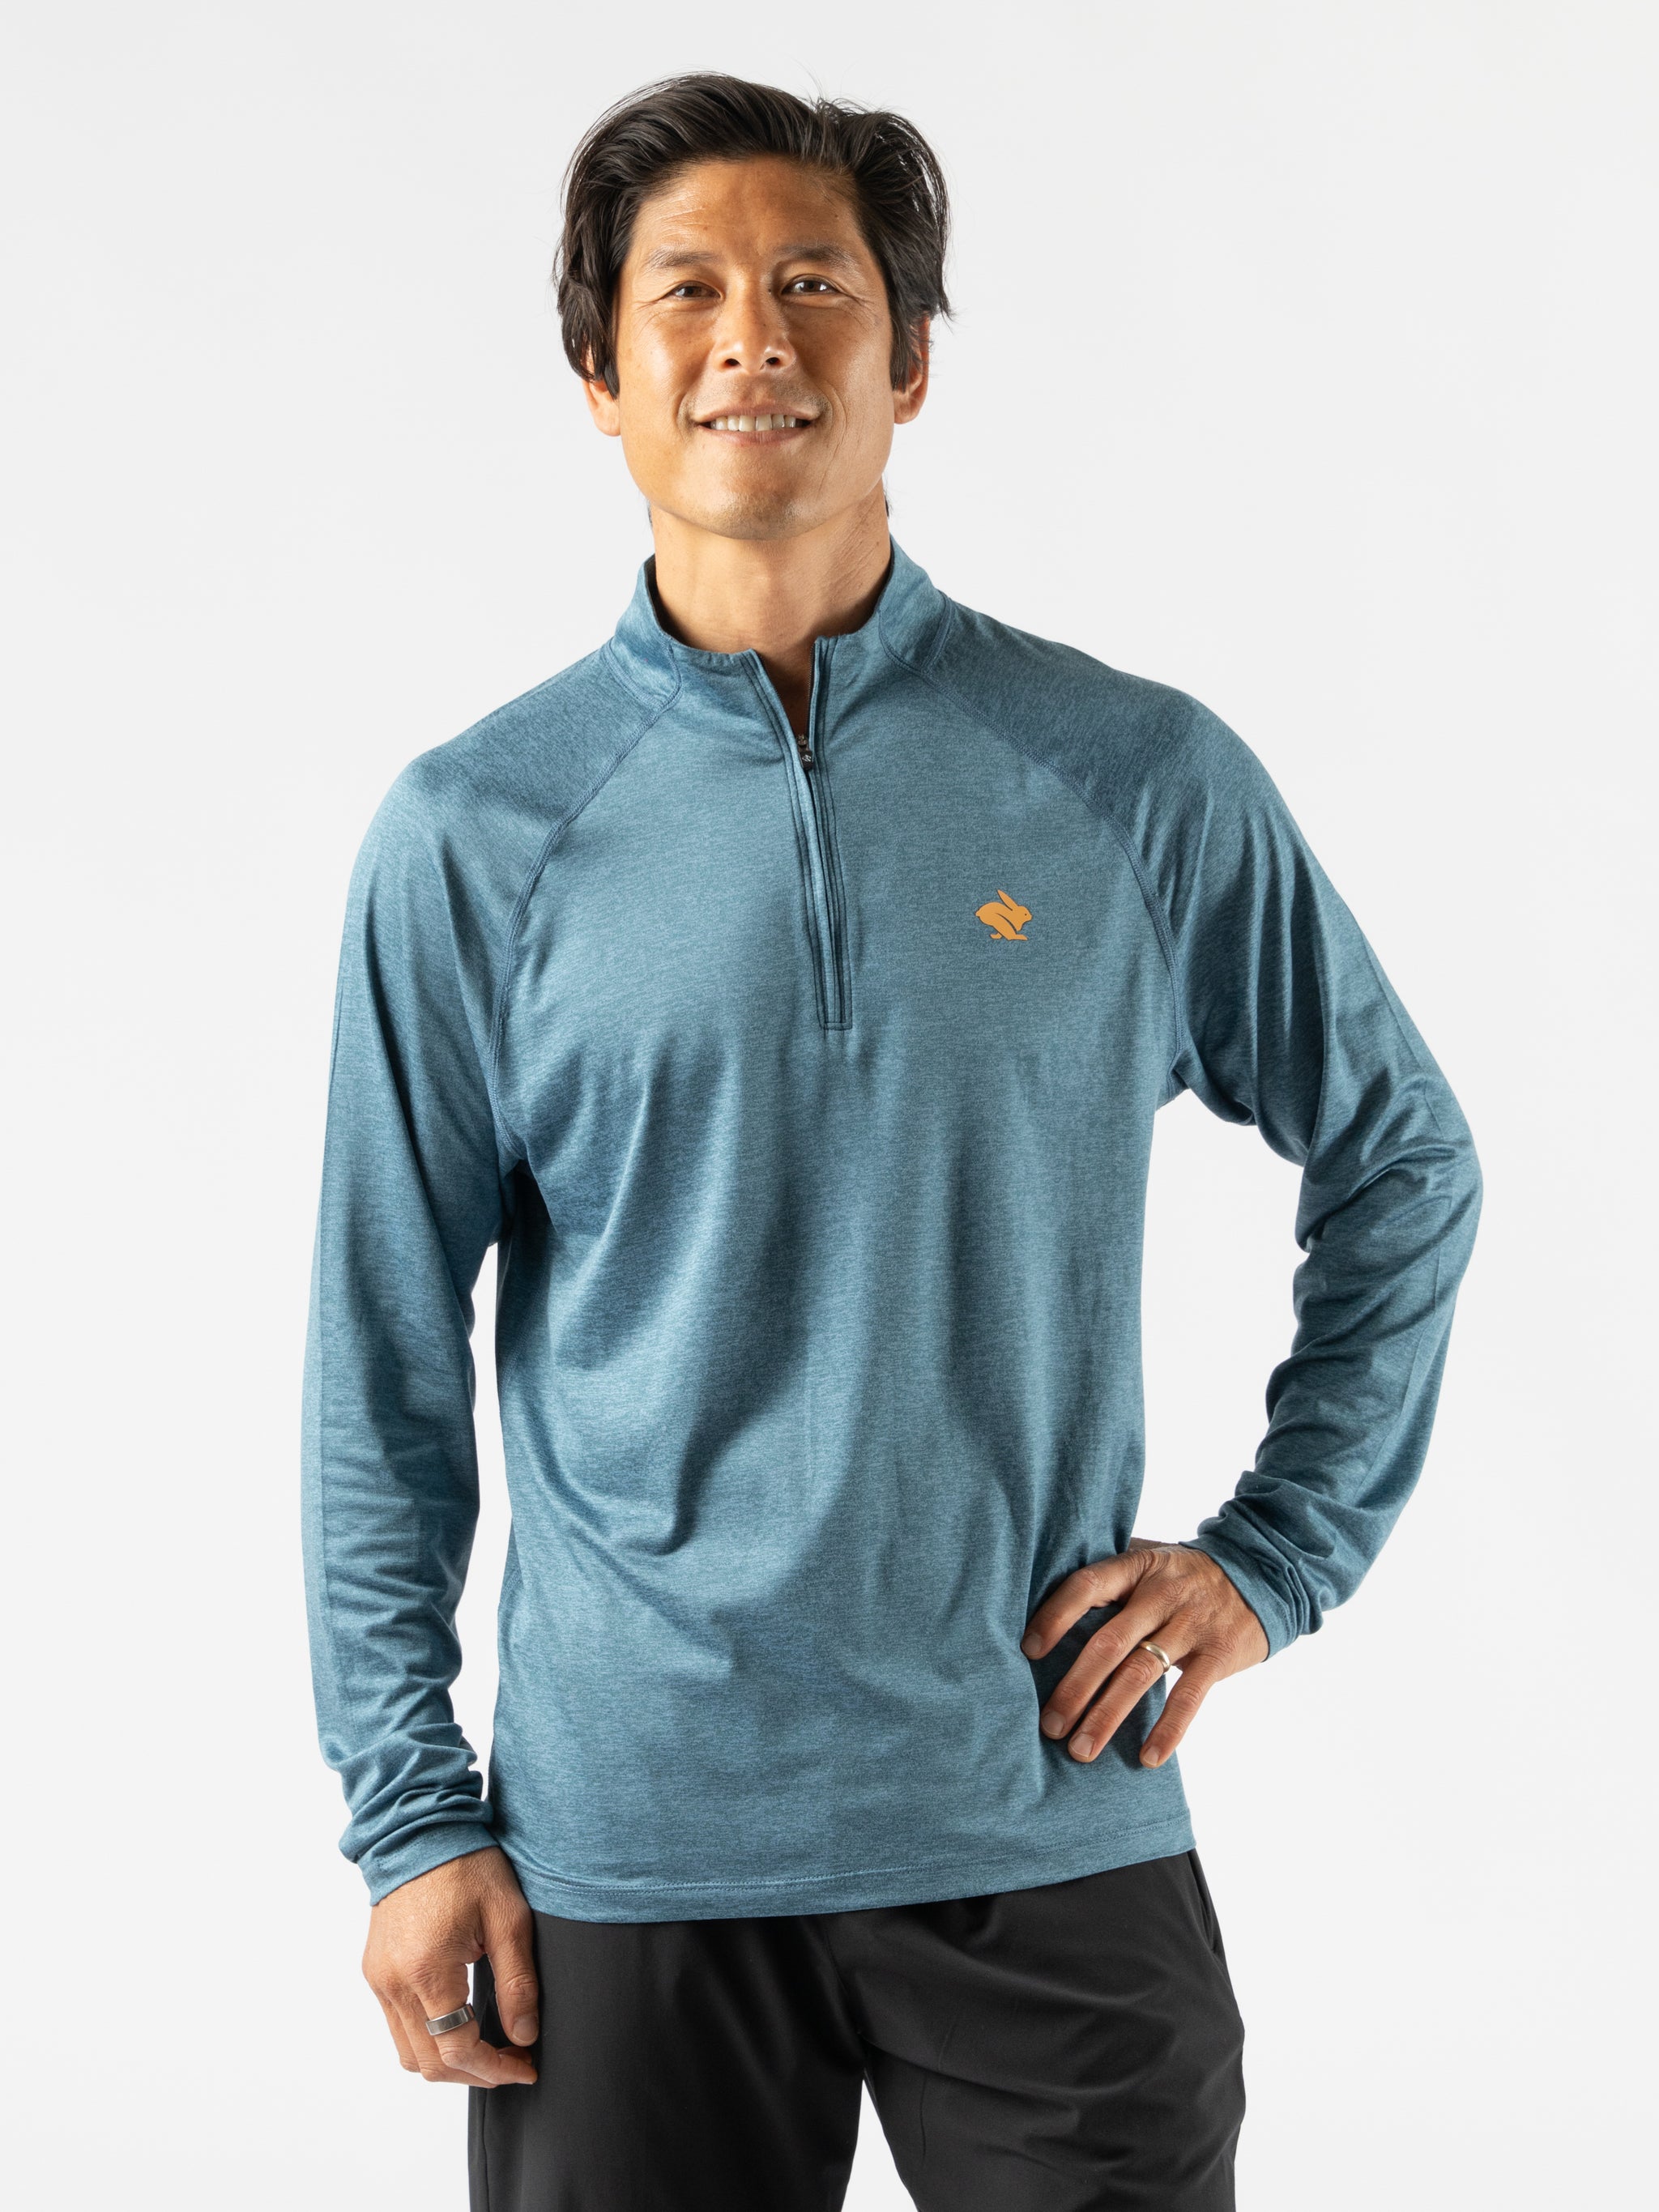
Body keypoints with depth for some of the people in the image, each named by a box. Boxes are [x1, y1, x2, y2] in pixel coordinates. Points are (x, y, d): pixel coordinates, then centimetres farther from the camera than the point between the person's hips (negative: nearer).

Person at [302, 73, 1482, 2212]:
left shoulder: (1144, 781, -1)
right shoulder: (476, 833, -2)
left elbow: (1403, 1161, 11)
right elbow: (385, 1369, 1)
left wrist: (1279, 1551, 3)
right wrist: (409, 1813, -1)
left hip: (1050, 1826, 1)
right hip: (628, 1847, 0)